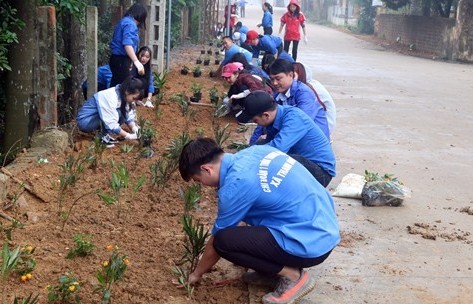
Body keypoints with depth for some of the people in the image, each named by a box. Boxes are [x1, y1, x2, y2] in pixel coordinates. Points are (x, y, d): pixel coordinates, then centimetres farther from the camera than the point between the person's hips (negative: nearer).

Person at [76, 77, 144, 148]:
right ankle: (104, 135, -14)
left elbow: (129, 116, -1)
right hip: (85, 121, -9)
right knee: (117, 113, -27)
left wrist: (134, 129, -17)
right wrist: (128, 136, -30)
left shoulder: (123, 96, -5)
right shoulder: (110, 97, -30)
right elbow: (111, 125, -33)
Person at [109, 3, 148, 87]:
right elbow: (127, 44, -26)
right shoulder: (130, 23, -12)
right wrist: (136, 62, -36)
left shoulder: (125, 21, 19)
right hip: (121, 60, -11)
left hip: (118, 59, 11)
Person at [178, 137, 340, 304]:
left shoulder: (235, 185, -17)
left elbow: (217, 241, -3)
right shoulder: (253, 151, 6)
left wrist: (197, 274, 15)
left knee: (223, 240, -14)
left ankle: (293, 276, -3)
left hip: (311, 244, -9)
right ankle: (276, 266, 17)